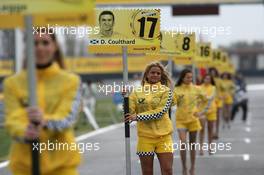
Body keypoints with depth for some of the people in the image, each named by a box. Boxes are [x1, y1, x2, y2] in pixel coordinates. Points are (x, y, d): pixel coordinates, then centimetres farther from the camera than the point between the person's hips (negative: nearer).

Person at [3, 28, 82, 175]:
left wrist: (45, 121, -33)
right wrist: (25, 133, -30)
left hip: (62, 163, 0)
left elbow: (68, 118, -11)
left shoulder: (71, 81, 2)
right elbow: (12, 120, -6)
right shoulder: (13, 83, 4)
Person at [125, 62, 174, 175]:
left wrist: (138, 117, -15)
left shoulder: (165, 90, 1)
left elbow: (160, 111, -11)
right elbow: (129, 113, 2)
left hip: (163, 136, -1)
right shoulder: (137, 92, 6)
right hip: (145, 137, 1)